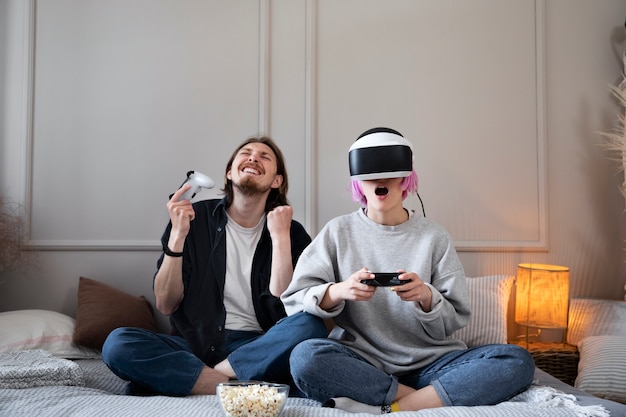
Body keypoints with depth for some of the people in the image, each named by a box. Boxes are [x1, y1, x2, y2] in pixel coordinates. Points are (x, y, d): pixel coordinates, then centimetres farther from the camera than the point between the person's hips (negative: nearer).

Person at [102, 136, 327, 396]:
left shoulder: (292, 233, 3)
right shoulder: (193, 218, 3)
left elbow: (285, 311, -11)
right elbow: (165, 305, -2)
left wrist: (280, 238, -15)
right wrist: (178, 235, -14)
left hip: (260, 349, 0)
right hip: (197, 345, 0)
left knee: (309, 326, -31)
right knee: (118, 343, -25)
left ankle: (175, 381, -21)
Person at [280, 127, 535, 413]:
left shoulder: (434, 236, 4)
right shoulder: (338, 232, 4)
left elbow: (454, 322, 3)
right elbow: (293, 301, -1)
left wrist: (426, 296, -18)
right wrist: (337, 291, -21)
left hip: (429, 362, 2)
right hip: (360, 362, -1)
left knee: (517, 361, -21)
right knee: (305, 357, -33)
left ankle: (389, 408, -22)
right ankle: (434, 397, -17)